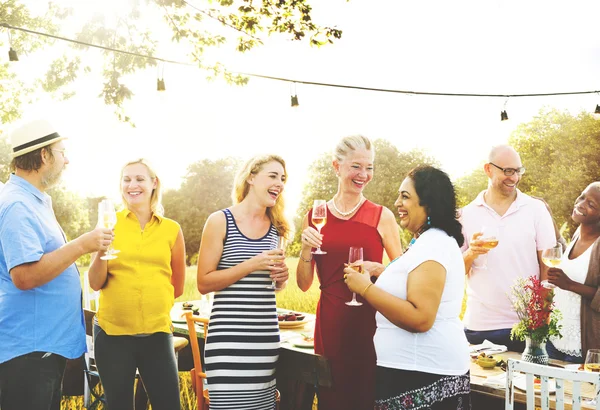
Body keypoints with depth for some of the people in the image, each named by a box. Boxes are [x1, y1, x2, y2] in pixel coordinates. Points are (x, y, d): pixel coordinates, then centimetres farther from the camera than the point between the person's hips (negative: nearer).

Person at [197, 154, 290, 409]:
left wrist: (281, 277, 1)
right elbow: (204, 283, -7)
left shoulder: (275, 226, 12)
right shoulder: (221, 221, -4)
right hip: (228, 337, -5)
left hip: (266, 335, 5)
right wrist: (252, 264, -15)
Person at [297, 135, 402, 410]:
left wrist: (377, 270, -13)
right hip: (330, 323, 2)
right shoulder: (315, 217, 6)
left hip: (370, 320, -2)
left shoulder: (382, 216, -1)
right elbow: (304, 284, 9)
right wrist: (306, 249, -7)